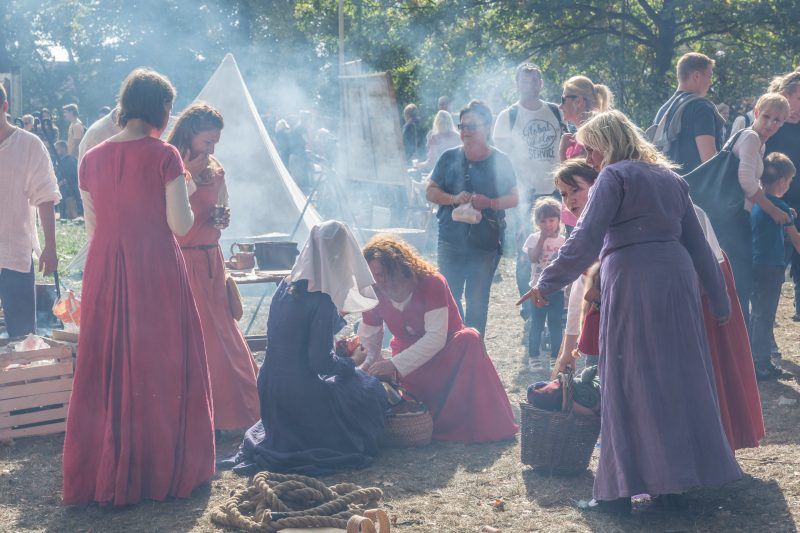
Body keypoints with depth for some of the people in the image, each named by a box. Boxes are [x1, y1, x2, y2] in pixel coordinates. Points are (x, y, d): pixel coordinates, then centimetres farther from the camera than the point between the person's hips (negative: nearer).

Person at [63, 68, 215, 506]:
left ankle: (102, 474, 19)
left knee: (104, 368, 11)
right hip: (156, 271, -4)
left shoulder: (91, 159, 5)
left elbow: (93, 225, 10)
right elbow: (180, 224, -12)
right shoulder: (164, 156, -9)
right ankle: (162, 469, 14)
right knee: (160, 367, 7)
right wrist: (179, 191, 6)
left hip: (104, 272, 4)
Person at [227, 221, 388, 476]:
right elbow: (321, 361, -19)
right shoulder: (322, 300, -20)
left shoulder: (286, 286, 4)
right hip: (299, 395, -7)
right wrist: (352, 362, 0)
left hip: (270, 392, 7)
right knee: (371, 389, 14)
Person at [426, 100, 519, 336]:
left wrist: (490, 202, -17)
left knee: (477, 301, 4)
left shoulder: (500, 161, 1)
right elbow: (431, 191, 6)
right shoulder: (449, 158, 5)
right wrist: (454, 199, -13)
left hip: (486, 243, -2)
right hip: (451, 240, 2)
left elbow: (514, 198, 3)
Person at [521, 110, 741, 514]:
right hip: (677, 277, 7)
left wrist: (548, 283, -10)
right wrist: (718, 298, 22)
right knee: (678, 376, 12)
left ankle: (621, 491, 0)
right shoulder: (669, 178, 20)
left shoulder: (614, 177, -2)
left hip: (632, 282, -7)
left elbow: (586, 240, -12)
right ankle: (674, 481, 19)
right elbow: (697, 242, 20)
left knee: (628, 383, -2)